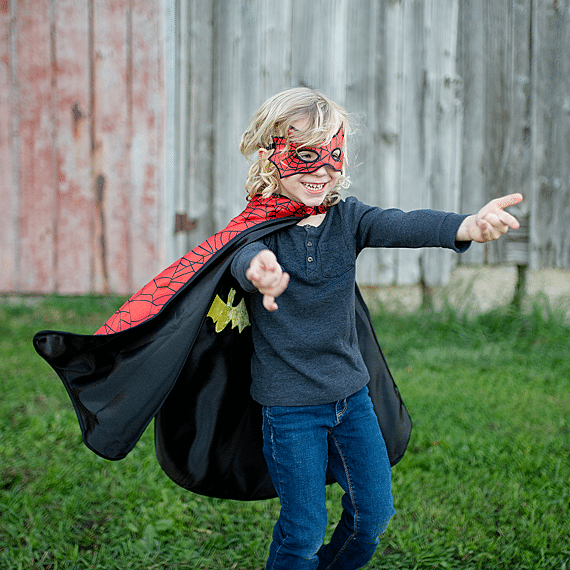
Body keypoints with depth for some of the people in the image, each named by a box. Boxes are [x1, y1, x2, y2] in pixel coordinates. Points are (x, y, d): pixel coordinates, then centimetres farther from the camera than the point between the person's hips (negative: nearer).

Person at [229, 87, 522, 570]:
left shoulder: (346, 218, -3)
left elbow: (402, 225, -22)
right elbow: (246, 257, -36)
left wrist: (469, 226, -44)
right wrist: (259, 271, -64)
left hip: (351, 392, 5)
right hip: (290, 404, -4)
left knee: (374, 512, 13)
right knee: (304, 530, 2)